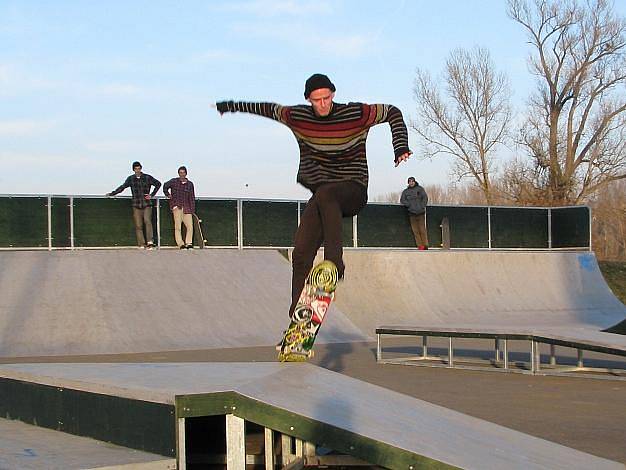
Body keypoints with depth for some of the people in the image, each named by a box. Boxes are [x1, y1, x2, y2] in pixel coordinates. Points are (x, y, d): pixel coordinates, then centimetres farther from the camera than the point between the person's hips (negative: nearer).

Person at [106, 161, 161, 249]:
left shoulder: (147, 177, 3)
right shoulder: (130, 179, 8)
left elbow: (158, 184, 13)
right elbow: (122, 187, 17)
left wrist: (152, 195, 5)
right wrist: (112, 193, 16)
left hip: (147, 204, -2)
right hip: (136, 205, 2)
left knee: (147, 221, -22)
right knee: (138, 225, -3)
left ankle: (150, 242, -26)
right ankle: (141, 244, -2)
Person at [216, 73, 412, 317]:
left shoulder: (356, 114, -8)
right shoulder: (297, 117, 0)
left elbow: (393, 113, 5)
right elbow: (269, 109, 19)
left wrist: (401, 147, -7)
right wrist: (232, 106, 29)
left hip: (353, 190, -4)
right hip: (320, 198, 4)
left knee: (325, 194, -40)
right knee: (301, 255, -10)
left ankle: (334, 262, -44)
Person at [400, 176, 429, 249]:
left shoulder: (420, 189, 9)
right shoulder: (405, 191, 15)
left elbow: (425, 198, 5)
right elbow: (402, 200, 12)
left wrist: (422, 206, -8)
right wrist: (408, 204, -7)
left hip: (420, 213, -2)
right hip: (412, 213, 2)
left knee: (422, 229, -6)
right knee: (415, 230, -2)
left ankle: (425, 244, -5)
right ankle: (420, 245, -1)